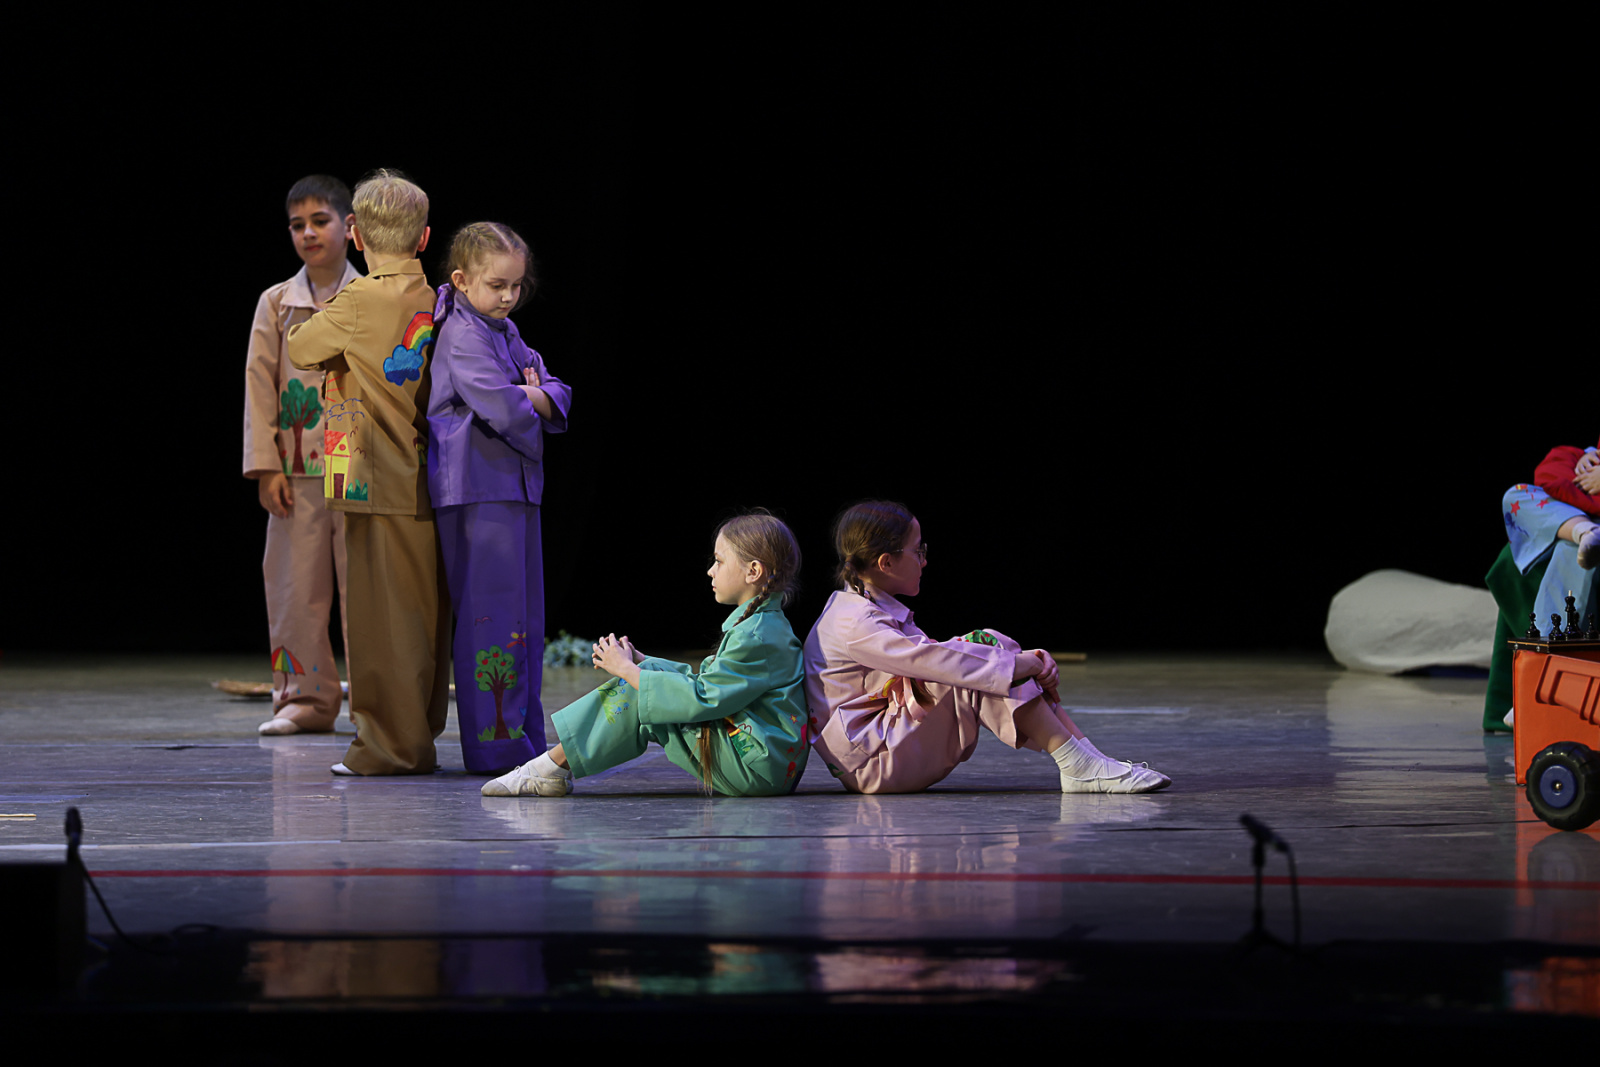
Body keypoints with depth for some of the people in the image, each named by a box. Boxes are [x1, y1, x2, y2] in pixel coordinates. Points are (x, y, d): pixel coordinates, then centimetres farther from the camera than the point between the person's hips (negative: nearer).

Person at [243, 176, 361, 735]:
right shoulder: (276, 304, 8)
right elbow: (259, 388, 5)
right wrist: (265, 467, -3)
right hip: (297, 473, 2)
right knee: (295, 585, 2)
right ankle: (307, 698, 11)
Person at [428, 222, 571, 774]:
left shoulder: (505, 333, 18)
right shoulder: (462, 335, -11)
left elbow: (557, 396, 14)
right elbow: (502, 408, -22)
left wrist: (535, 399, -8)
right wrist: (527, 405, -1)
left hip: (516, 486, 9)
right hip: (477, 487, -9)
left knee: (524, 617, 11)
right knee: (493, 611, -9)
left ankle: (524, 741, 16)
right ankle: (495, 744, -7)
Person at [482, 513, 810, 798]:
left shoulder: (758, 637, -18)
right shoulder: (759, 625, 16)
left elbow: (701, 698, -21)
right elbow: (704, 680, 19)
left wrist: (629, 670, -12)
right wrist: (638, 661, 9)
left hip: (758, 771, -10)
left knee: (639, 691, -12)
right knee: (650, 673, 6)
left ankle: (553, 767, -5)